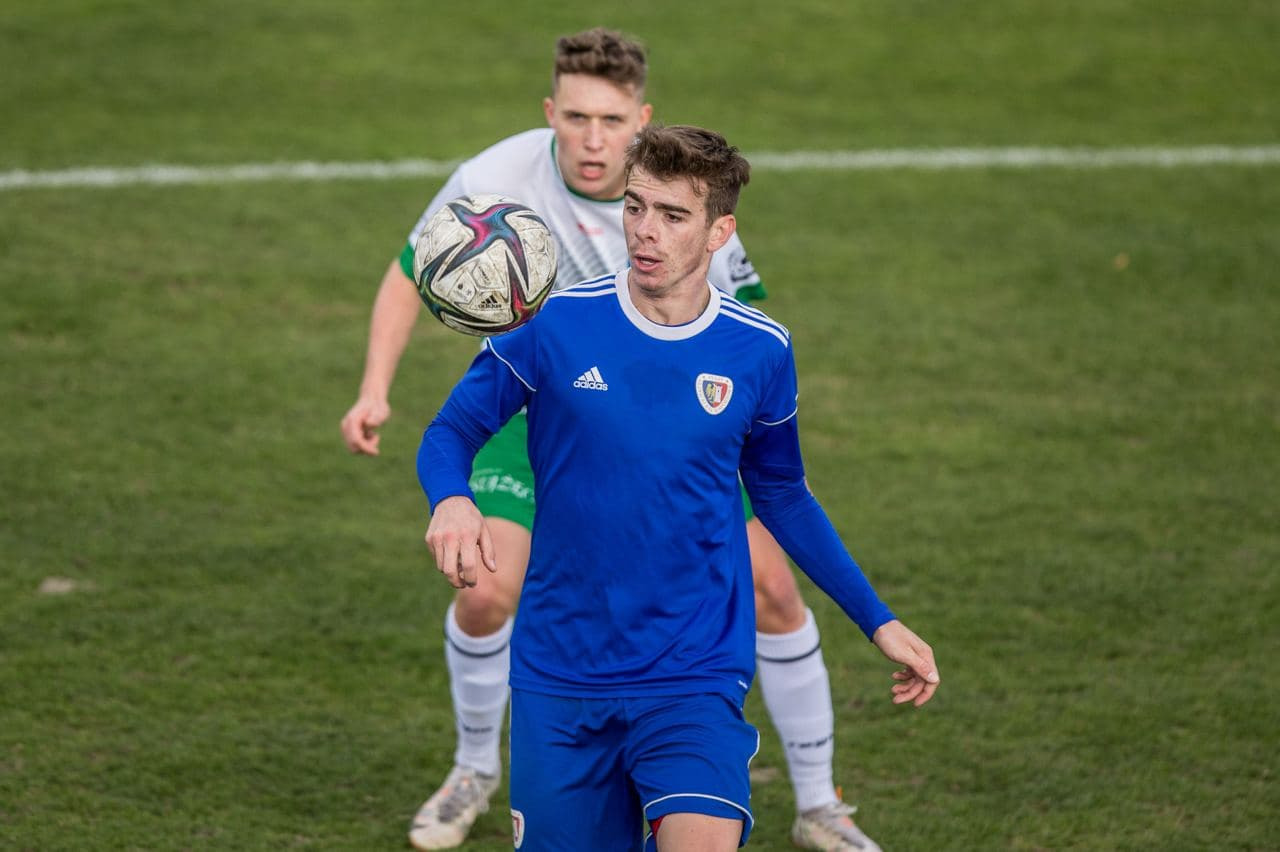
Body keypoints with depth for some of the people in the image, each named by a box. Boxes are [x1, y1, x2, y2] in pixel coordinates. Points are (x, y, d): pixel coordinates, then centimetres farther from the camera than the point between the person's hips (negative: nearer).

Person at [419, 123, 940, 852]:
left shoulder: (759, 351, 1)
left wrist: (877, 620, 13)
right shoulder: (555, 325, -6)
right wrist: (452, 501, -23)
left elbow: (783, 497, 15)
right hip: (559, 677, 1)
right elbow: (452, 432, 0)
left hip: (696, 675, -1)